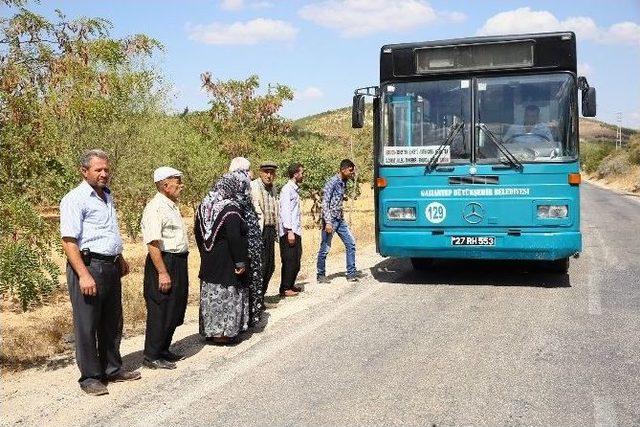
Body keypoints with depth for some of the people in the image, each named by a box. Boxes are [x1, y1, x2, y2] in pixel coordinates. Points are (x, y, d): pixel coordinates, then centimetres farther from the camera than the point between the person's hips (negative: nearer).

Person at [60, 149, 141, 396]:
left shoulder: (107, 196, 16)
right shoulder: (75, 199, -11)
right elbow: (69, 241, -18)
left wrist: (120, 258, 25)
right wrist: (84, 275, -24)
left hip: (111, 267, 9)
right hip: (88, 265, -9)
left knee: (112, 322, 16)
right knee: (87, 325, 0)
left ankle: (113, 369, 28)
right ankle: (90, 378, 10)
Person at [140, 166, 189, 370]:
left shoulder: (171, 206, 15)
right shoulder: (155, 208, -17)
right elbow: (152, 243, -23)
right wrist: (162, 272, -24)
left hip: (178, 263, 10)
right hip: (163, 262, -10)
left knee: (175, 311, 17)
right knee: (160, 313, -1)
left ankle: (163, 350, 30)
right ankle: (152, 356, 11)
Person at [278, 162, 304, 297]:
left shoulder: (295, 189, 18)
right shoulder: (287, 189, -11)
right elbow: (285, 210, -18)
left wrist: (296, 230, 16)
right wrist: (289, 231, -22)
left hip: (296, 230, 9)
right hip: (289, 231, -9)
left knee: (296, 260, 12)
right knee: (289, 260, -5)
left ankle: (291, 285, 22)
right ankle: (285, 289, 1)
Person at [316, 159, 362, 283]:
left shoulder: (344, 183, 12)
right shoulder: (332, 182, -13)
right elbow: (325, 203, -18)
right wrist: (328, 222, -23)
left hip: (340, 220, 8)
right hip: (330, 220, -8)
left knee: (351, 244, 5)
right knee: (325, 249, 1)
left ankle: (351, 272, 12)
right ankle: (321, 275, 13)